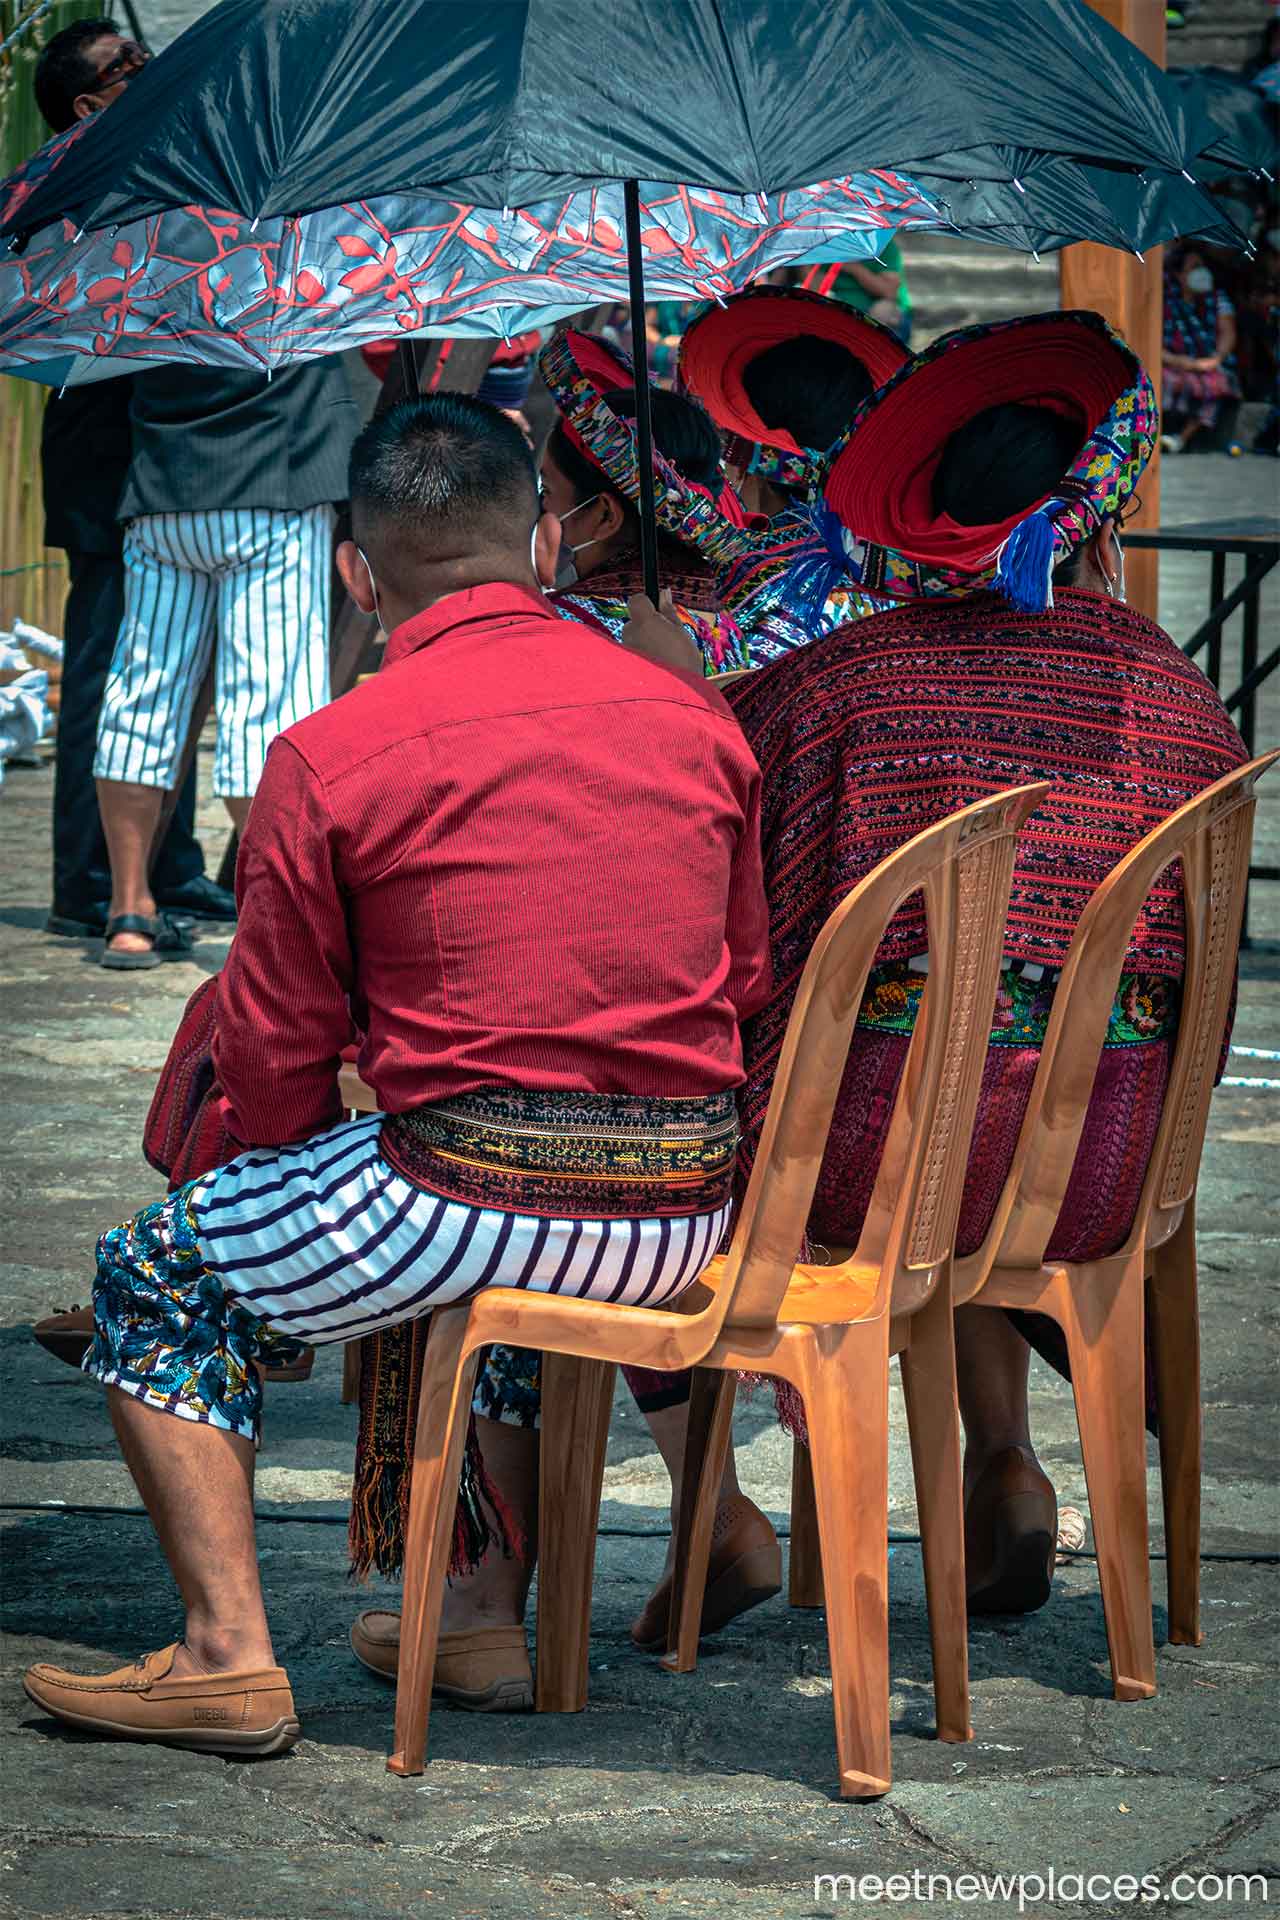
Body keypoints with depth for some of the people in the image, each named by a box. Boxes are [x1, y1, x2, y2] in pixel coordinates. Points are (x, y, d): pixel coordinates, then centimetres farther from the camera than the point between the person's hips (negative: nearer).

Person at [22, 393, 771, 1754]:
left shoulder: (329, 759, -6)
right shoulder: (695, 717, 8)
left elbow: (274, 1056, -1)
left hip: (470, 1186, -5)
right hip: (689, 1213, 6)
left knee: (158, 1279, 16)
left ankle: (228, 1654, 6)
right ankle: (481, 1612, 36)